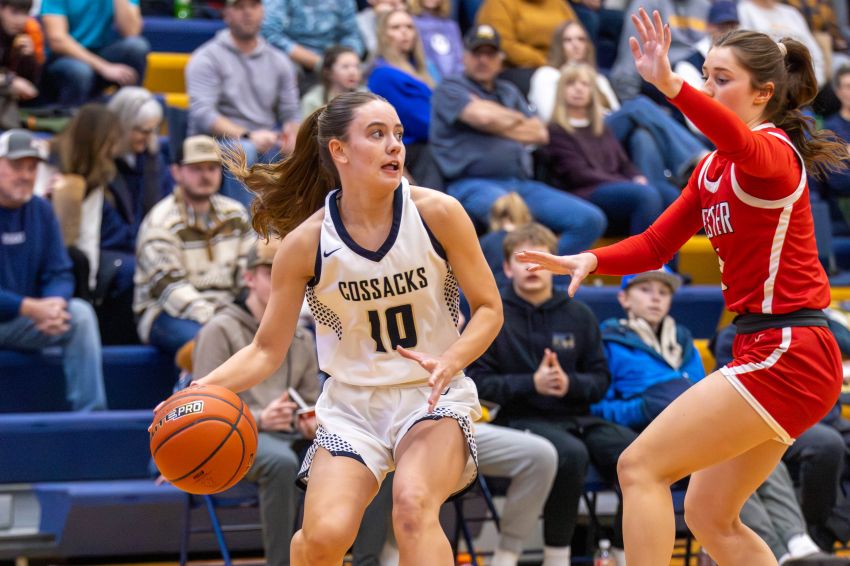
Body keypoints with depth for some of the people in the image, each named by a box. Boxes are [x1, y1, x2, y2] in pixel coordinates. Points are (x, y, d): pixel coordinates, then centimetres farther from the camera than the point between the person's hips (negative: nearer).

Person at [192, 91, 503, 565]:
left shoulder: (436, 213, -11)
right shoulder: (305, 243, -9)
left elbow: (488, 308, -2)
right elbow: (268, 350, -2)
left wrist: (450, 362, -22)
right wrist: (203, 388, -19)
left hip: (434, 397, -1)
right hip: (352, 405, 1)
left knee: (413, 506, -30)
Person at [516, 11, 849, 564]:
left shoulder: (774, 151, -13)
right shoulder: (711, 170, 16)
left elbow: (743, 144, -38)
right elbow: (656, 245, 14)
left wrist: (671, 86, -53)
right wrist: (590, 260, -6)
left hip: (786, 356, -10)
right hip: (772, 352, 10)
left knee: (641, 466, -11)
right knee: (710, 517, 13)